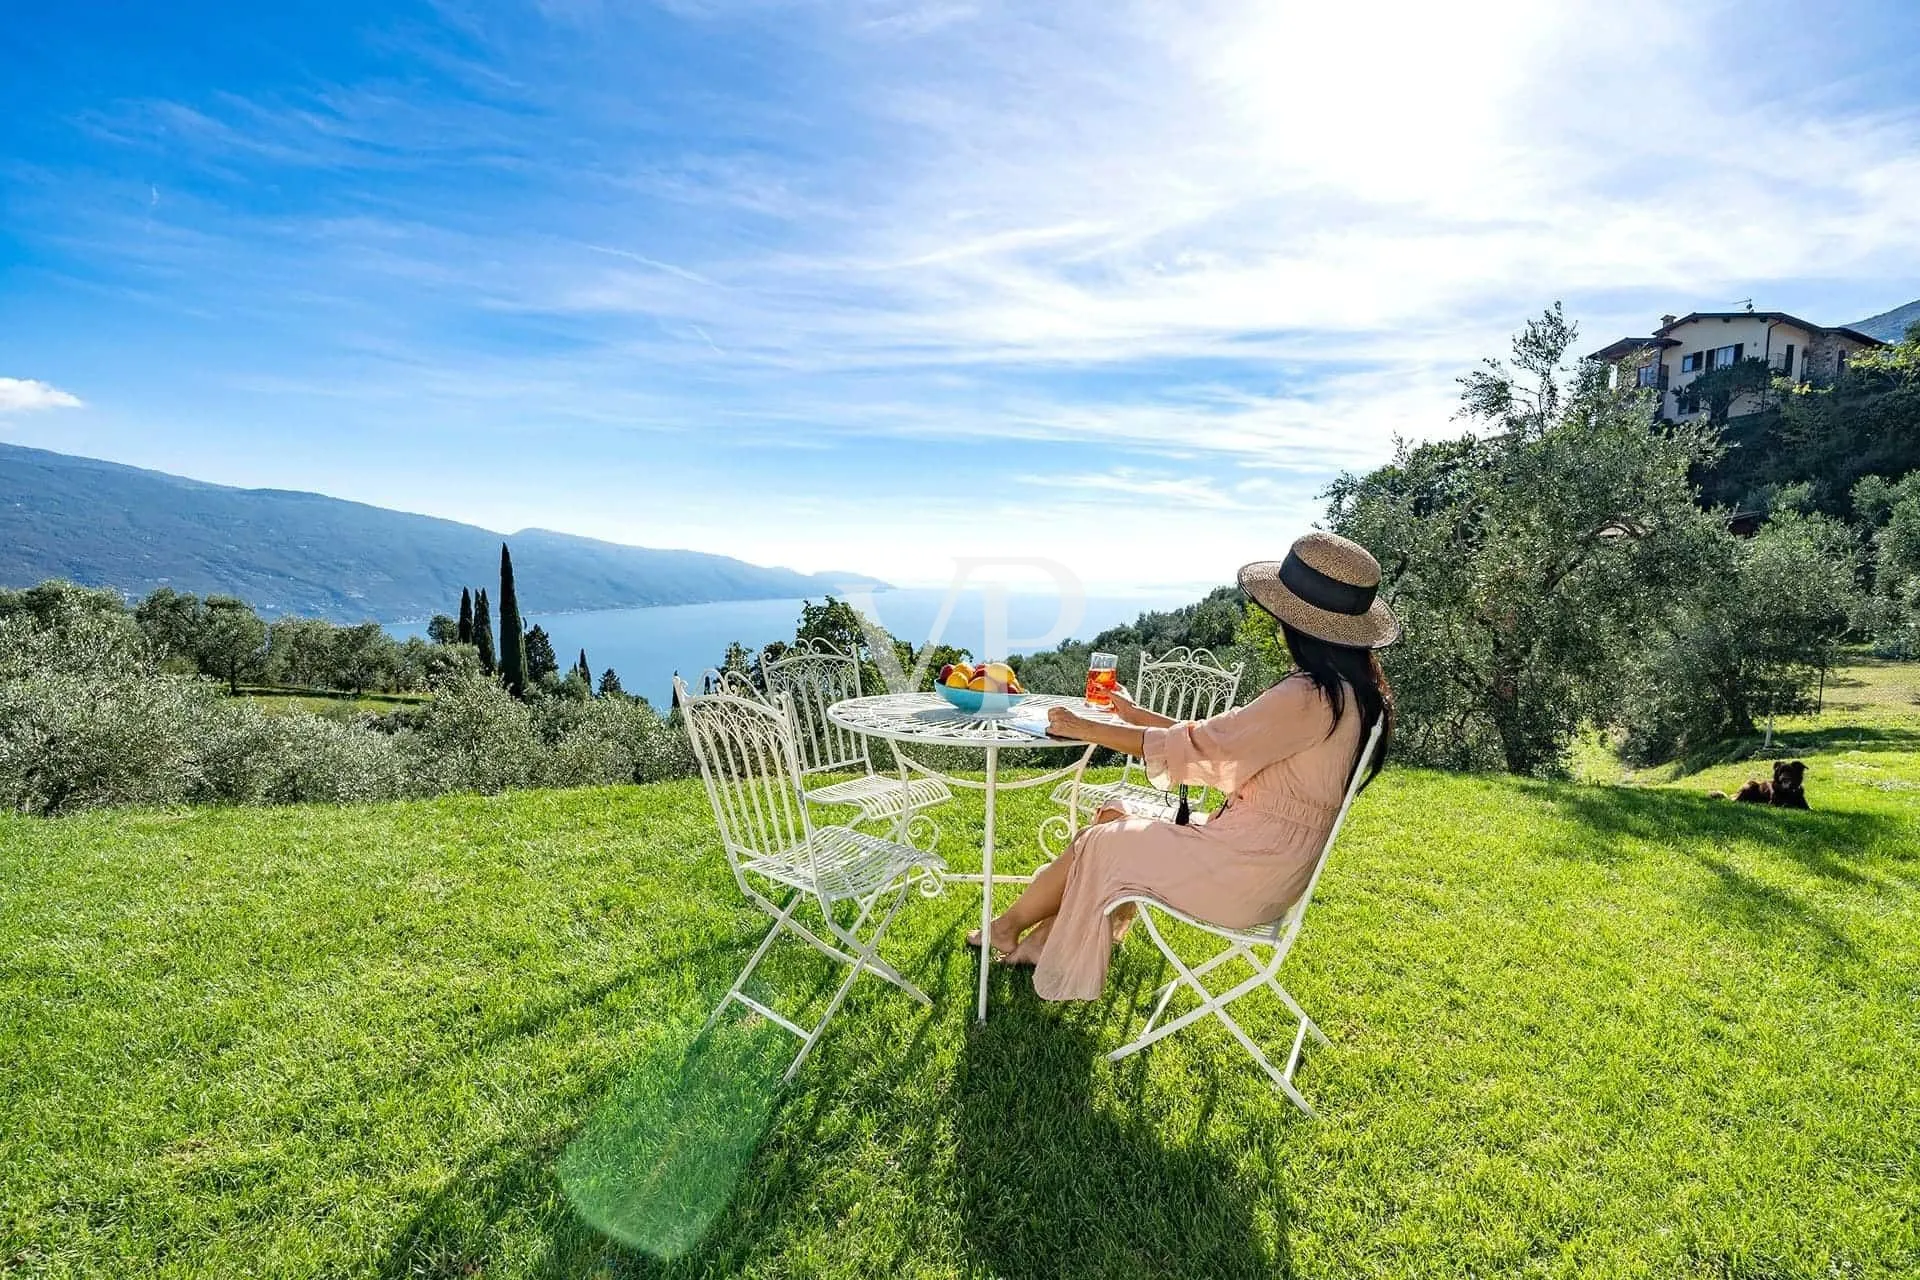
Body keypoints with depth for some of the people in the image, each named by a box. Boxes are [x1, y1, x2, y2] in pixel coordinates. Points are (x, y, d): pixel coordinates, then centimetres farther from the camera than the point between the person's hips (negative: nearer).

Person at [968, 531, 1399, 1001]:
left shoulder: (1309, 697, -26)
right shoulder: (1350, 689, 5)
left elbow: (1196, 746, -20)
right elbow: (1221, 741, 10)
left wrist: (1084, 727, -10)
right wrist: (1136, 716, 13)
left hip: (1244, 873, -9)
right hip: (1265, 860, 9)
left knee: (1098, 842, 3)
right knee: (1113, 818, 12)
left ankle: (1007, 927, 27)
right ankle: (1042, 940, 18)